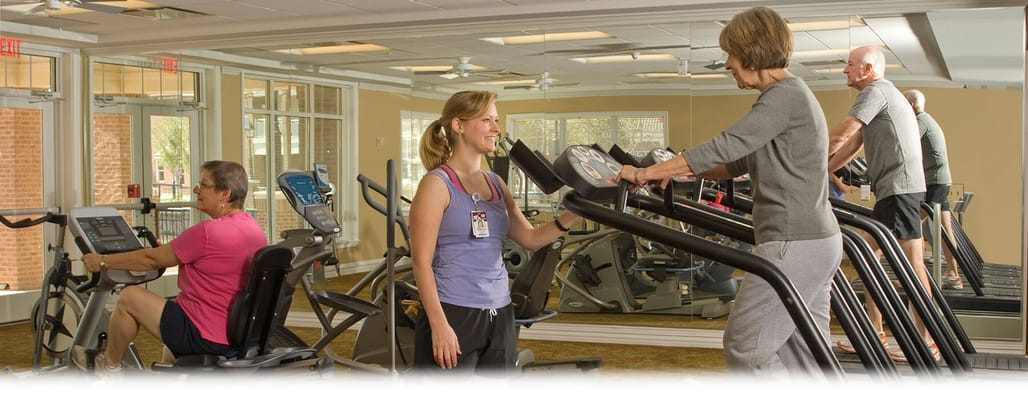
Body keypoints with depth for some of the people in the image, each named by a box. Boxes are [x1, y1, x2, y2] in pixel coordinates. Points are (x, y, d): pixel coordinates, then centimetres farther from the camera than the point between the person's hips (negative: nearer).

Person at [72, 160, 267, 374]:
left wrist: (103, 262, 0)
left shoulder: (208, 232, -22)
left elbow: (152, 259, -11)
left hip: (206, 338, -9)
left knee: (129, 297, 5)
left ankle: (109, 365, 26)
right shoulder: (252, 227, 4)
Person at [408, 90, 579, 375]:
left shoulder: (495, 184, 12)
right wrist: (439, 325, -19)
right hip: (453, 315, -7)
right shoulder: (438, 184, -8)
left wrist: (572, 214, -1)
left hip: (499, 316, 7)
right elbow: (422, 261, -12)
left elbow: (530, 239, 16)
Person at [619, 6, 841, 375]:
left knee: (745, 348, -3)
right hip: (816, 242, 10)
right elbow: (740, 162, 22)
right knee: (802, 356, 12)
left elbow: (725, 147, -21)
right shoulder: (790, 95, 18)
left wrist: (647, 173, -16)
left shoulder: (785, 96, -14)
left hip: (794, 246, -10)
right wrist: (686, 171, 15)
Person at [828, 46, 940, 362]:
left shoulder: (875, 91, -8)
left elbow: (840, 137, -14)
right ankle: (873, 333, 15)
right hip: (895, 189, 11)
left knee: (911, 263, -8)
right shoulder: (881, 94, 24)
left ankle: (926, 342, -5)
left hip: (899, 188, -11)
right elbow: (852, 145, 24)